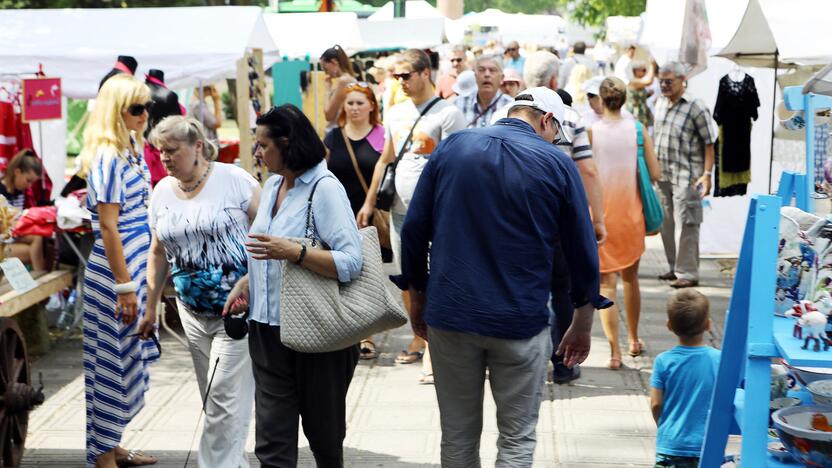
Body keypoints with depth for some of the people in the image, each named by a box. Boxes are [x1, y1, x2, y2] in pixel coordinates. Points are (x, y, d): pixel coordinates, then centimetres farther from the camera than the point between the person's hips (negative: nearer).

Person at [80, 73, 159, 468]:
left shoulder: (133, 149, 9)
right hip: (115, 272, -9)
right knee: (114, 362, 0)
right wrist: (124, 287, -20)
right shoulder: (108, 158, -18)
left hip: (135, 267, 9)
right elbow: (108, 228, -20)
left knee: (128, 361, 15)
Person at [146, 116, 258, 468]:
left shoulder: (234, 180, -10)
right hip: (193, 312, 6)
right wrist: (151, 306, 18)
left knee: (225, 398, -7)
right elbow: (158, 253, 17)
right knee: (213, 398, 10)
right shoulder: (162, 192, 7)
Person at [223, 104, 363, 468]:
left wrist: (293, 253, -29)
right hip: (267, 327, 7)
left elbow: (350, 263, -22)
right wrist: (247, 281, 9)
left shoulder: (324, 189, -14)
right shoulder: (273, 185, 11)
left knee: (324, 436, 11)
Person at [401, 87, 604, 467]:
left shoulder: (451, 147, 3)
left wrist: (418, 297, 15)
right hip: (521, 321, -2)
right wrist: (582, 326, 11)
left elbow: (414, 230, 3)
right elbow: (582, 252, 0)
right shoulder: (557, 164, -3)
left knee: (458, 437, 13)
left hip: (450, 315, 3)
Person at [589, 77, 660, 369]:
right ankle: (634, 340, 34)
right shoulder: (638, 130, -4)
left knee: (606, 284, 2)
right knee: (630, 278, 20)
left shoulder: (590, 131, -10)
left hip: (601, 214, -2)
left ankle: (614, 352, -4)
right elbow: (655, 174, -4)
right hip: (630, 213, 2)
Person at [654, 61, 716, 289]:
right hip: (663, 174, 7)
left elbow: (709, 143, -11)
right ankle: (675, 268, 27)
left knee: (687, 224, -5)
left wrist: (707, 174, -17)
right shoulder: (660, 103, 10)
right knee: (666, 223, 14)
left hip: (686, 176, -7)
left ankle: (688, 273, 1)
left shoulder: (696, 107, -11)